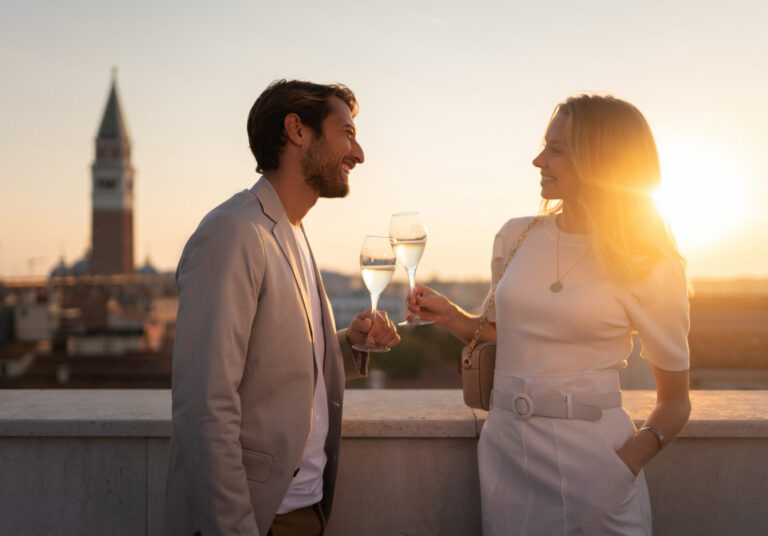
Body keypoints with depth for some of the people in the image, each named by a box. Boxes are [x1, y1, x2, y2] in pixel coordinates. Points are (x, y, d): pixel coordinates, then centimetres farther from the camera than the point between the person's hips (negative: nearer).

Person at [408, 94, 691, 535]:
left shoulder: (650, 267, -7)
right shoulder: (516, 237, 5)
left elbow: (676, 400, -1)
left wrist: (637, 451, -18)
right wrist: (452, 316, 1)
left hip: (590, 461, -4)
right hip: (506, 450, 4)